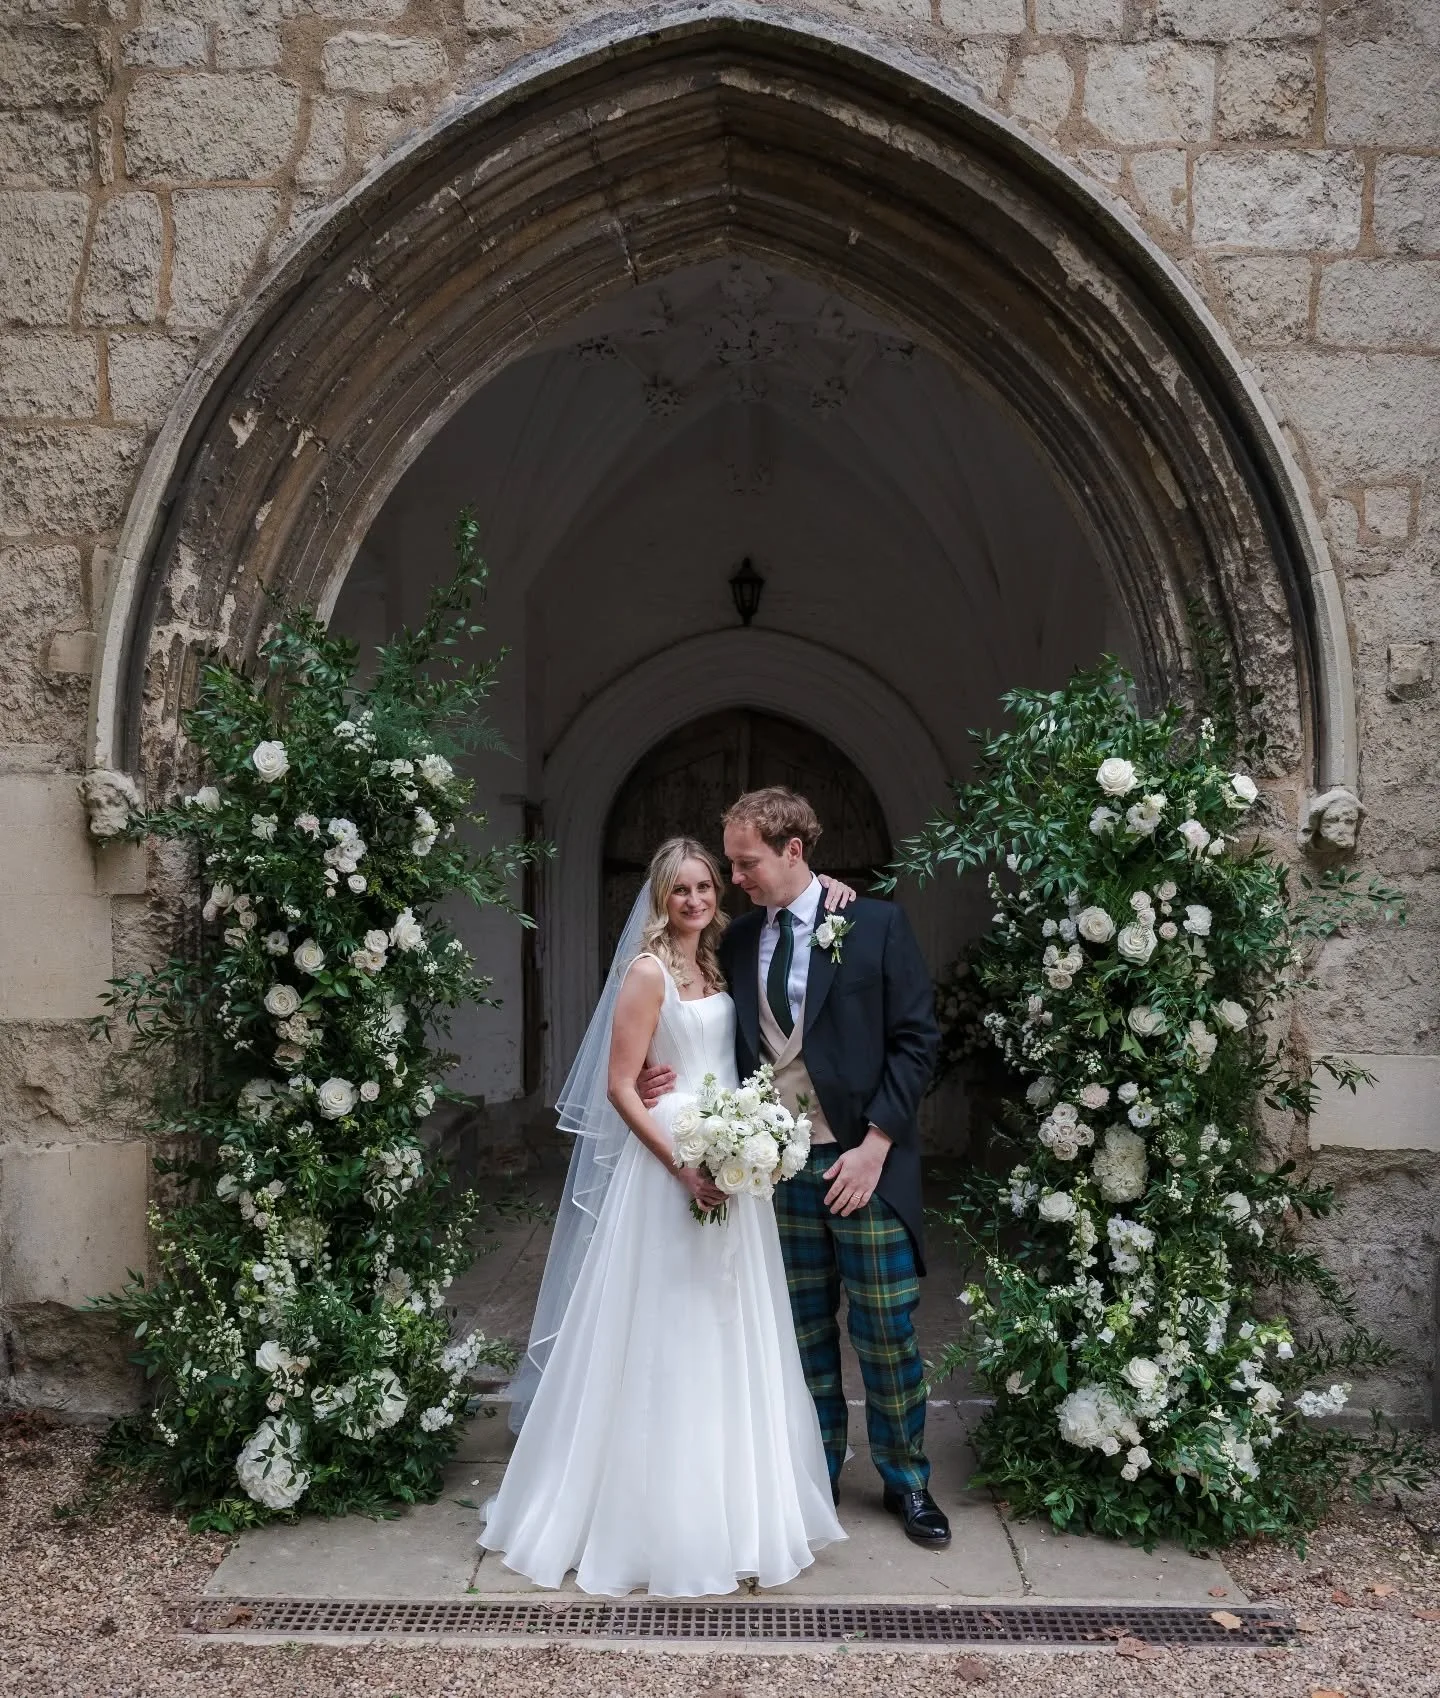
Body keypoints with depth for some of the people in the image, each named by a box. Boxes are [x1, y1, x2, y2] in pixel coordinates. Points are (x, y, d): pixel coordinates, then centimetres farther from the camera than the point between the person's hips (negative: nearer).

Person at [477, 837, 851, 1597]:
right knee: (665, 1341, 1)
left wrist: (822, 893, 5)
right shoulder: (647, 971, -10)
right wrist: (682, 1166, -20)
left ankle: (731, 1503, 30)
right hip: (668, 1167, -7)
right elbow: (619, 1088, -14)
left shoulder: (719, 965, 9)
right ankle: (658, 1514, 16)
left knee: (725, 1343, 15)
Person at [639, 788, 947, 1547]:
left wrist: (875, 1145, -12)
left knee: (887, 1333, 5)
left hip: (865, 1162, -3)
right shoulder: (739, 941, 6)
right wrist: (678, 1079, -7)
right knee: (804, 1333, 13)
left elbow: (916, 1038, -6)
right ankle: (817, 1473, 29)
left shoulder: (875, 924, -6)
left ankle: (906, 1481, 24)